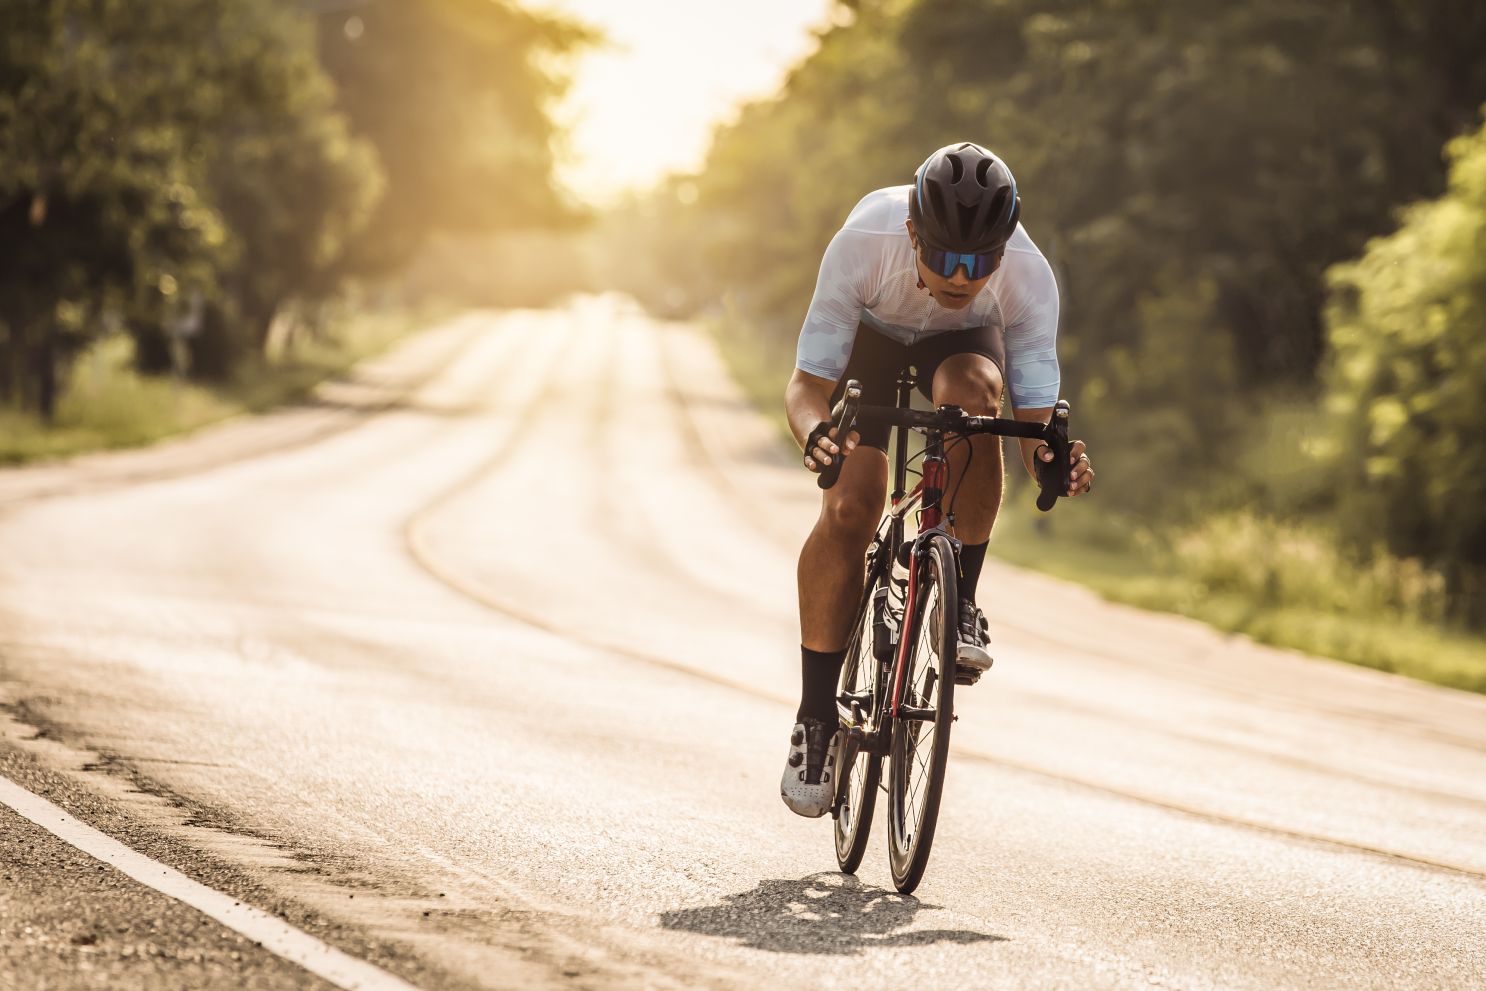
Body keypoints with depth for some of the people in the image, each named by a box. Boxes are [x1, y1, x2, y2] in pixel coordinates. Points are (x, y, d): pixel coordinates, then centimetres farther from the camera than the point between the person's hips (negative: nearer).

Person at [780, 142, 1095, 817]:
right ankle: (817, 719, -3)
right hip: (870, 334, 0)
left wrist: (1051, 462, -55)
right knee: (849, 507, -19)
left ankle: (958, 602, -20)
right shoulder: (863, 243, -39)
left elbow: (1034, 416, -32)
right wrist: (816, 433, -58)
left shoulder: (1029, 278, -36)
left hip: (963, 342, 0)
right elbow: (807, 385, -35)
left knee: (968, 391, -37)